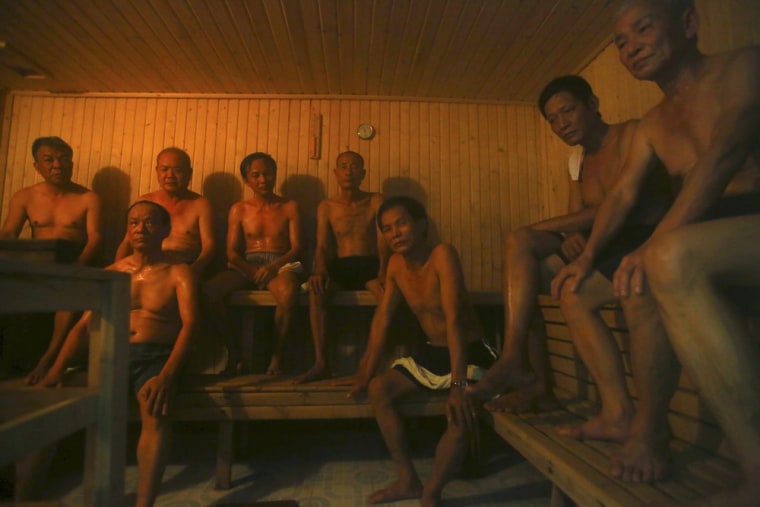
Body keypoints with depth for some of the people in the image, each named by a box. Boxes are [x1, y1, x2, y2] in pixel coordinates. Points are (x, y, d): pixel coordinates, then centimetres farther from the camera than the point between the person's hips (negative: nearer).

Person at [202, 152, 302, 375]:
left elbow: (296, 247, 2)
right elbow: (232, 252, 7)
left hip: (280, 264, -2)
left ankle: (277, 354, -19)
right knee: (208, 291, -27)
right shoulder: (239, 209, 15)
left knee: (289, 294, -38)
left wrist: (273, 267, -17)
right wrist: (252, 271, -14)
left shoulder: (289, 207, 11)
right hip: (246, 266, 2)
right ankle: (234, 350, -11)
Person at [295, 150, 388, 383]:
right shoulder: (326, 207, 11)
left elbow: (383, 242, -5)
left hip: (369, 266, -1)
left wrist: (383, 271, -25)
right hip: (340, 268, 1)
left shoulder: (376, 201, 6)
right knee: (316, 287, -32)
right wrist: (320, 271, -22)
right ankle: (321, 363, -29)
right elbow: (322, 247, 1)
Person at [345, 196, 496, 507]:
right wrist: (366, 371, -1)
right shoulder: (396, 263, -4)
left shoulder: (442, 255, -24)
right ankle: (408, 481, 8)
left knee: (461, 411, -30)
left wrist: (458, 384, -37)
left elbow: (453, 319, -32)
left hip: (470, 353, -6)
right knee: (379, 389, -4)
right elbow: (382, 317, 0)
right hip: (433, 352, 7)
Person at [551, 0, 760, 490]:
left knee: (669, 258, -33)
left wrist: (654, 244, -29)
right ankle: (648, 427, 0)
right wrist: (587, 257, -1)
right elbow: (623, 194, 12)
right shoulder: (652, 126, 17)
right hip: (711, 238, 8)